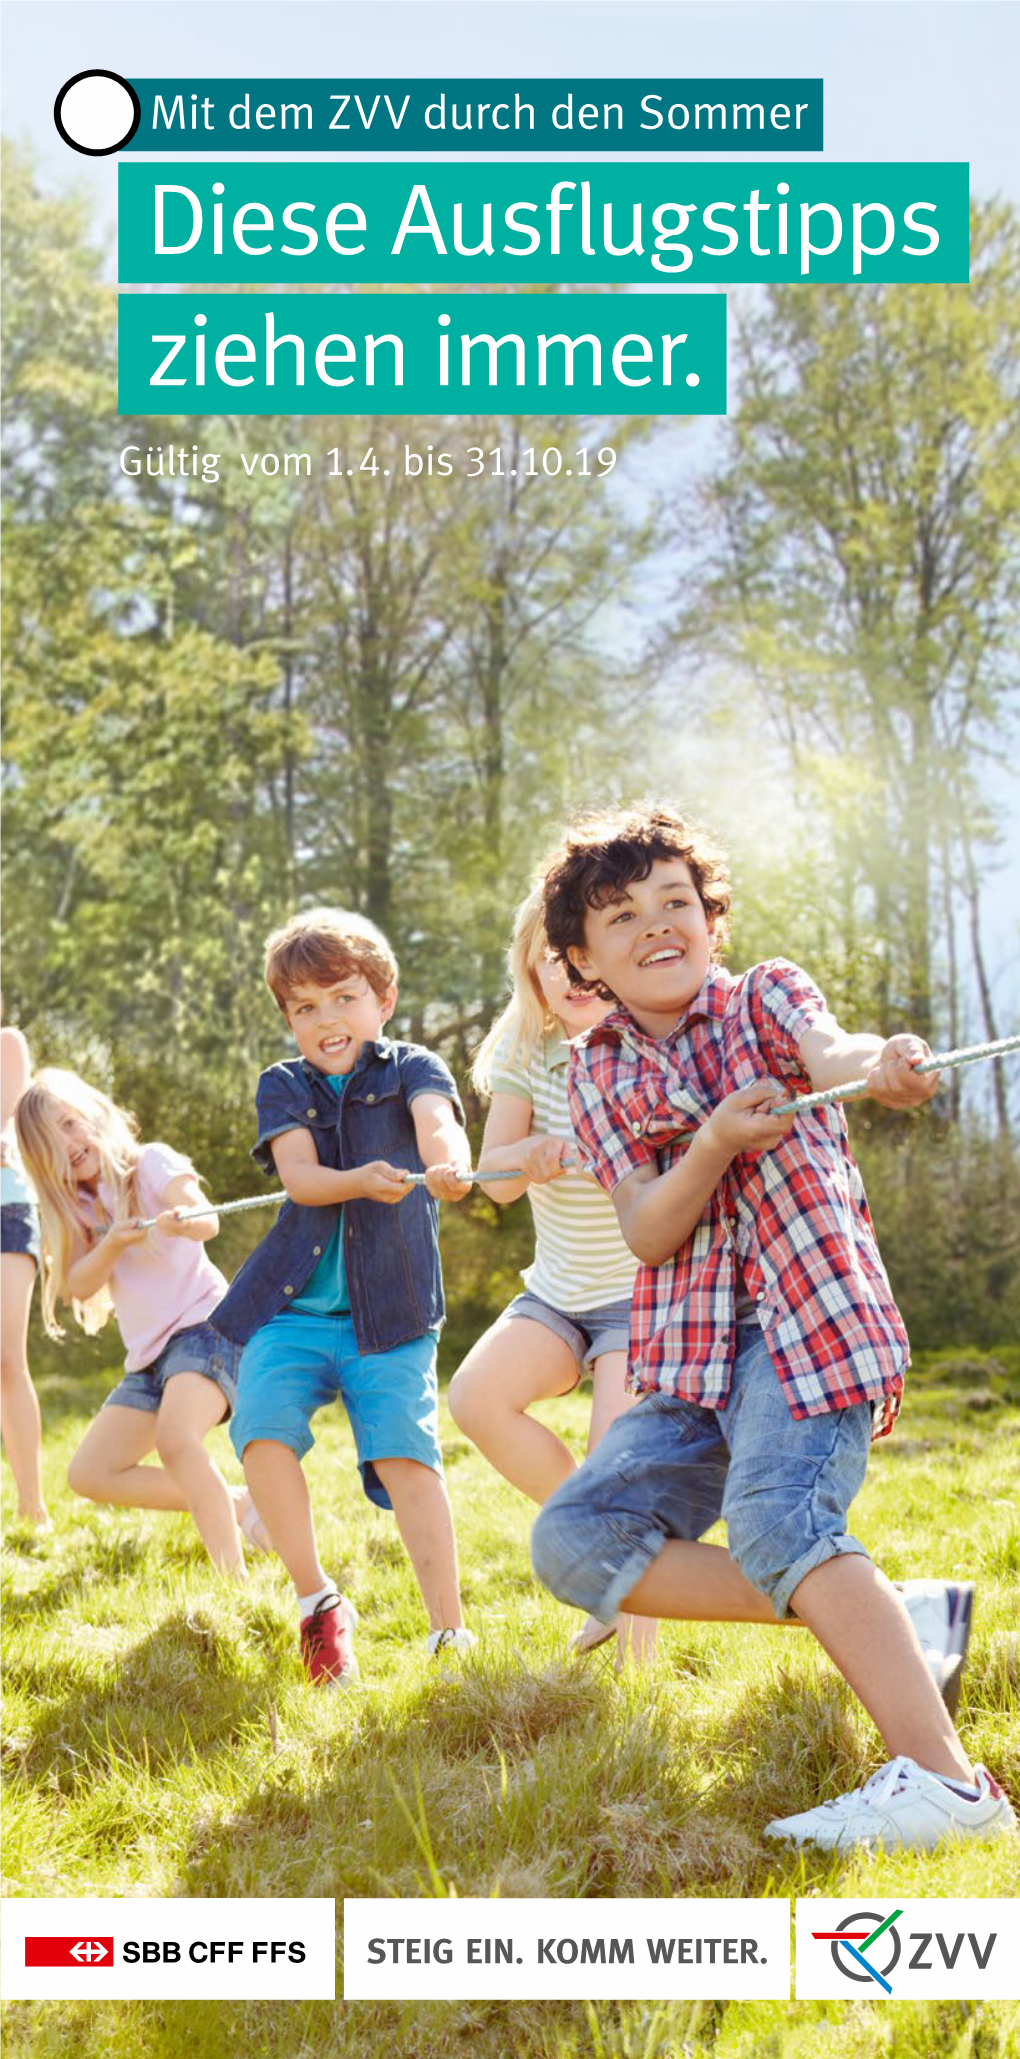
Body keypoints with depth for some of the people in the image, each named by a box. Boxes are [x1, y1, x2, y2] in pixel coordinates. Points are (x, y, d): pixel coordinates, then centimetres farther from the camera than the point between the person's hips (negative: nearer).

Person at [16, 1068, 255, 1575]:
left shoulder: (150, 1163, -5)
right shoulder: (77, 1208, 12)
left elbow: (208, 1220, -23)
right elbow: (79, 1285, -2)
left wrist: (182, 1221, -48)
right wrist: (112, 1244, -23)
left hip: (203, 1325, -8)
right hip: (148, 1356, 8)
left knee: (174, 1437, -34)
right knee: (89, 1474, 2)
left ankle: (233, 1575, -35)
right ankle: (235, 1504, 8)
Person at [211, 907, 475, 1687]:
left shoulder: (412, 1070, 4)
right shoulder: (284, 1087, 10)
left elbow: (436, 1119, -18)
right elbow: (299, 1176, -5)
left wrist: (450, 1165, -43)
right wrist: (360, 1182, -28)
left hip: (390, 1313, -2)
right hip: (293, 1307, 2)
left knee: (405, 1454, -16)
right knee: (261, 1431, -19)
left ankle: (450, 1632, -7)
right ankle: (319, 1602, -2)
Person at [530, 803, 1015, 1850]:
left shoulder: (765, 994, 3)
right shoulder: (599, 1072, 10)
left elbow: (825, 1048, -23)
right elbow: (647, 1234, -1)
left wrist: (882, 1063, -48)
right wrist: (714, 1145, -21)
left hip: (810, 1316, -6)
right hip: (687, 1352, 6)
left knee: (774, 1517, -29)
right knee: (575, 1540, -6)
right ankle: (870, 1619, -6)